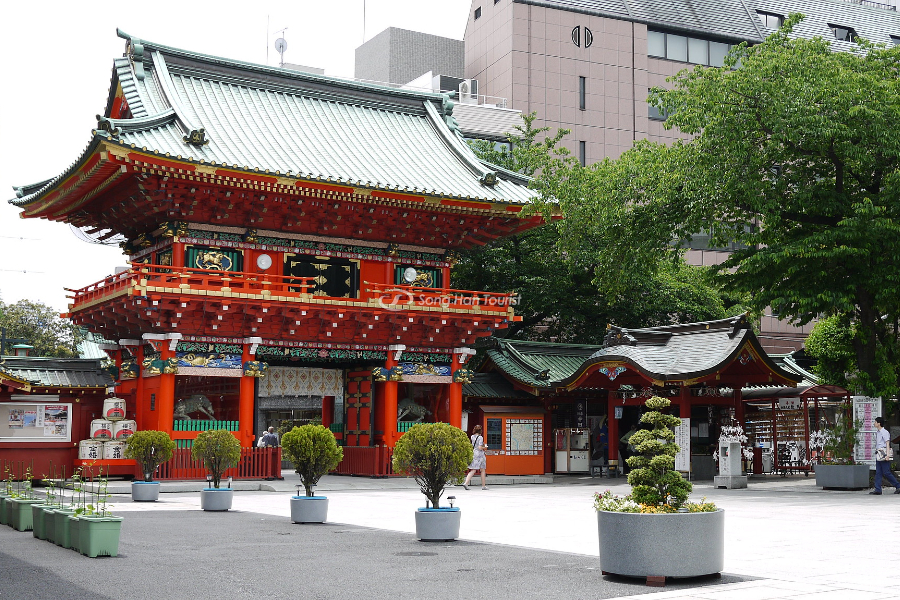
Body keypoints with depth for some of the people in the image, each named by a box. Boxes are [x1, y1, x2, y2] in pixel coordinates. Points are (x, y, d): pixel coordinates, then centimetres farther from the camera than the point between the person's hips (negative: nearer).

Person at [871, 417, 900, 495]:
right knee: (878, 473, 2)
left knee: (886, 473, -7)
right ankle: (878, 490, -1)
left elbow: (887, 444, -14)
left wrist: (887, 455, -21)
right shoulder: (877, 432, 18)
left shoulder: (884, 432, -8)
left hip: (883, 454, -9)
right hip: (878, 455, 9)